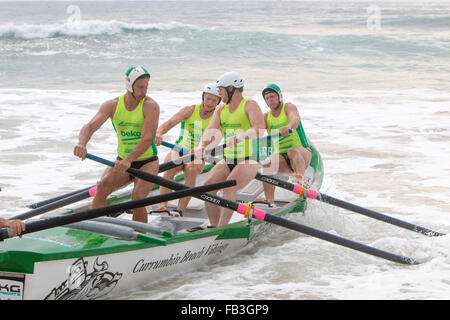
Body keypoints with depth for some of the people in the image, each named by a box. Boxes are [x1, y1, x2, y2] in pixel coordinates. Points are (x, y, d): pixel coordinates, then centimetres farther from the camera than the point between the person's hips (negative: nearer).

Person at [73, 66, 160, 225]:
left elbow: (147, 139, -25)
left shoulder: (150, 106, -14)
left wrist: (128, 160, -40)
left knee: (137, 198, -24)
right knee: (102, 186, -22)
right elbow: (90, 126, -15)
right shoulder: (112, 105, -3)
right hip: (122, 161, 3)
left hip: (147, 162, -3)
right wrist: (82, 143, -39)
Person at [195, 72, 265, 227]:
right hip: (227, 160, 6)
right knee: (208, 186, -13)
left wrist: (239, 137, -44)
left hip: (248, 161, -6)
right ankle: (214, 227, -6)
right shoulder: (221, 109, 10)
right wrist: (202, 146, -26)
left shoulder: (250, 105, -8)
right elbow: (210, 130, -4)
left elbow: (259, 128, -26)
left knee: (229, 187, -29)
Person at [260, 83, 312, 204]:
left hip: (302, 153, -3)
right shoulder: (266, 117, 11)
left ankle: (301, 177, -62)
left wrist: (289, 127, -50)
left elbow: (295, 118, -25)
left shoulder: (288, 107, -1)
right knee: (267, 164, -27)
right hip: (281, 157, 3)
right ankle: (270, 202, -31)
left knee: (293, 151, -37)